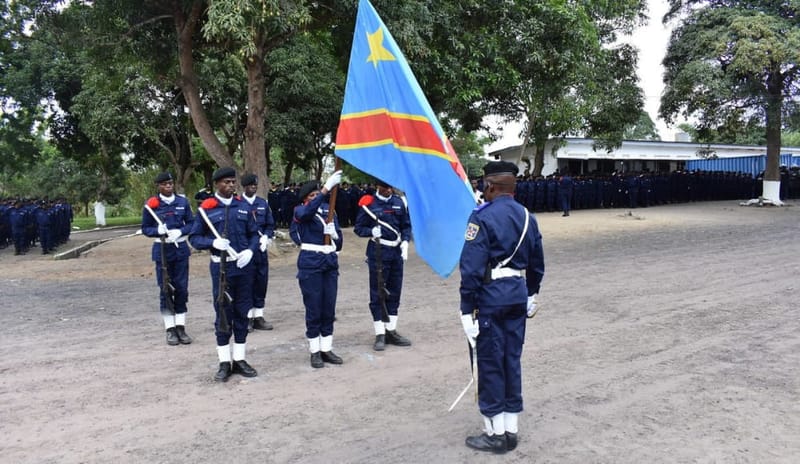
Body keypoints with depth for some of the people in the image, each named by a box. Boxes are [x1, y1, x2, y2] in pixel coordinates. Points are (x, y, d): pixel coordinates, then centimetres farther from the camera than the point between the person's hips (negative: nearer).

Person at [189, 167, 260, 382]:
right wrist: (213, 242, -19)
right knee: (223, 314, 4)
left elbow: (254, 233, 9)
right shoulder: (206, 209, -2)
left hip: (244, 266, 3)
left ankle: (239, 360, 21)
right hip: (221, 267, -3)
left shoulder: (243, 206, 5)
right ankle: (224, 363, 14)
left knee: (242, 314, 9)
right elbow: (194, 238, 0)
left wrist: (250, 251, -10)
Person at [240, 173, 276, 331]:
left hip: (261, 248, 4)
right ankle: (247, 317, 10)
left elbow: (270, 225, 12)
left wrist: (266, 237, -7)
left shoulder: (263, 203, 10)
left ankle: (258, 317, 17)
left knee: (261, 282, 7)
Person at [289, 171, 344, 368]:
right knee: (313, 309, 1)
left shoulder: (329, 209, 11)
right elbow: (307, 212, -30)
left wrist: (334, 233, -11)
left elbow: (338, 239, 14)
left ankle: (326, 349, 20)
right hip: (310, 264, -5)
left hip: (330, 263, 5)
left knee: (329, 308, 8)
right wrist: (327, 187, -36)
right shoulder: (301, 210, -3)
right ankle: (315, 352, 13)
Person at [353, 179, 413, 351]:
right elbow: (358, 228, 0)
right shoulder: (368, 204, -4)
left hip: (396, 251, 4)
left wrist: (405, 242, -4)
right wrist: (371, 231, -20)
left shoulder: (399, 202, 7)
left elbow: (406, 225, 13)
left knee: (394, 292, 10)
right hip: (378, 252, -4)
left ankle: (391, 331, 22)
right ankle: (380, 335, 8)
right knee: (377, 293, 0)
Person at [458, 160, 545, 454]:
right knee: (512, 360, 13)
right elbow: (537, 262, 17)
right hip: (518, 294, 7)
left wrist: (467, 307, -14)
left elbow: (472, 267, -18)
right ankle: (511, 430, 23)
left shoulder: (482, 216, -14)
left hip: (490, 296, -7)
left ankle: (496, 434, 13)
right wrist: (531, 293, 30)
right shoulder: (527, 216, 8)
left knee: (490, 363, 3)